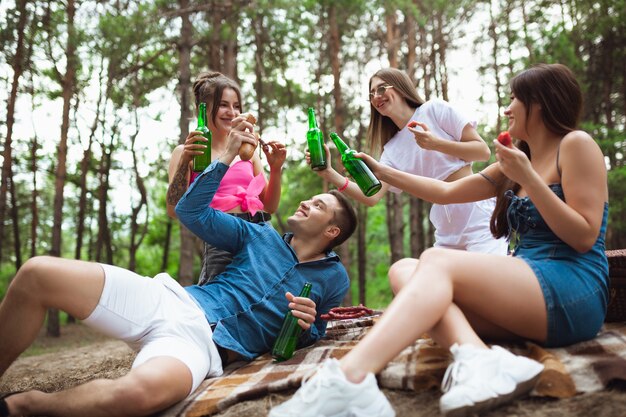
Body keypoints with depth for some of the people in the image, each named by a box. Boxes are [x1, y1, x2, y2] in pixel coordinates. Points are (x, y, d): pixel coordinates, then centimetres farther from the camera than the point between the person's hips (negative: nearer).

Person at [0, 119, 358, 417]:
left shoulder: (334, 279, 11)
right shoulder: (262, 236, 17)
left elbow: (314, 335, 18)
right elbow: (191, 211, 14)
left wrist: (308, 324, -7)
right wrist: (228, 155, 9)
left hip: (207, 345, -4)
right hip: (171, 299, 4)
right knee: (37, 274, -16)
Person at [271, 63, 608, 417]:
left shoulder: (576, 144, 1)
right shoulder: (517, 161, 23)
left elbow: (584, 238, -8)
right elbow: (446, 192, 23)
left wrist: (529, 179, -15)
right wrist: (382, 172, 22)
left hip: (574, 293, -7)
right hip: (527, 288, 7)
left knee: (437, 260, -26)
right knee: (404, 270, -11)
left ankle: (348, 378, -47)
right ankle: (475, 357, -39)